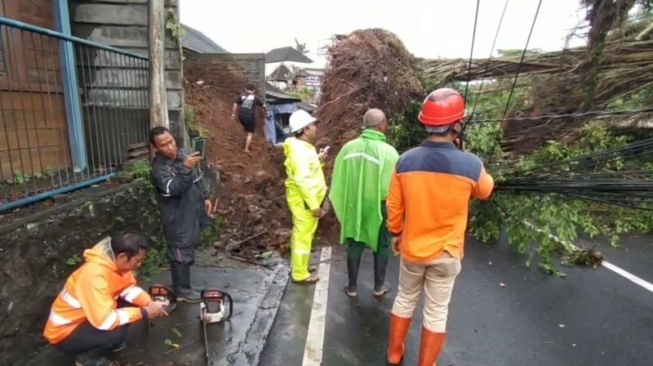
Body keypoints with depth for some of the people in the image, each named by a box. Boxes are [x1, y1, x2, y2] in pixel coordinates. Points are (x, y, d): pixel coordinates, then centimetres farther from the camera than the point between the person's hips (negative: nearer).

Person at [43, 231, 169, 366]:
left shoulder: (115, 262, -11)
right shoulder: (94, 275, -35)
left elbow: (130, 288, 0)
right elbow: (104, 320, -38)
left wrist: (149, 303, -17)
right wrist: (144, 312, -28)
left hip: (84, 317, 8)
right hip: (63, 333, -8)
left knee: (131, 304, -3)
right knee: (117, 331, -28)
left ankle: (110, 343, 12)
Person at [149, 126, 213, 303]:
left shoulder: (183, 154, 1)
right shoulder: (159, 169, -22)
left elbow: (198, 179, 14)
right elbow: (175, 189, -37)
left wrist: (205, 197, 10)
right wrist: (185, 168, -47)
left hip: (192, 213, 8)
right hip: (178, 219, -8)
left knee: (190, 249, 21)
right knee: (182, 255, 3)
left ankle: (182, 285, 39)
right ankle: (183, 291, 21)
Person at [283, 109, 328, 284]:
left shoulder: (302, 147, 10)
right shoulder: (300, 150, -23)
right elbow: (303, 180, -27)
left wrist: (318, 160, 7)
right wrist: (314, 205, -24)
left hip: (305, 200, 10)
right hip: (305, 201, -10)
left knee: (301, 234, 20)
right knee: (303, 236, 1)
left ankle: (299, 266, 35)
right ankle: (300, 274, 14)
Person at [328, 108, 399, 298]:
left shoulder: (348, 147, -6)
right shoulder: (388, 151, -17)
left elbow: (338, 181, 0)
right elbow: (393, 187, -14)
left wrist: (340, 205, 12)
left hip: (353, 207, 3)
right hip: (379, 208, -3)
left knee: (354, 246, 16)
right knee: (381, 246, 16)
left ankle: (352, 287, 27)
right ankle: (379, 286, 29)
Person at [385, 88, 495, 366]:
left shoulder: (405, 161, -14)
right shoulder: (470, 164, -19)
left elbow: (394, 207, -3)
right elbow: (486, 191, 4)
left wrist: (396, 234, 14)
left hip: (411, 249, 2)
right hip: (446, 254, -2)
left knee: (404, 301, 23)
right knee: (436, 313, 16)